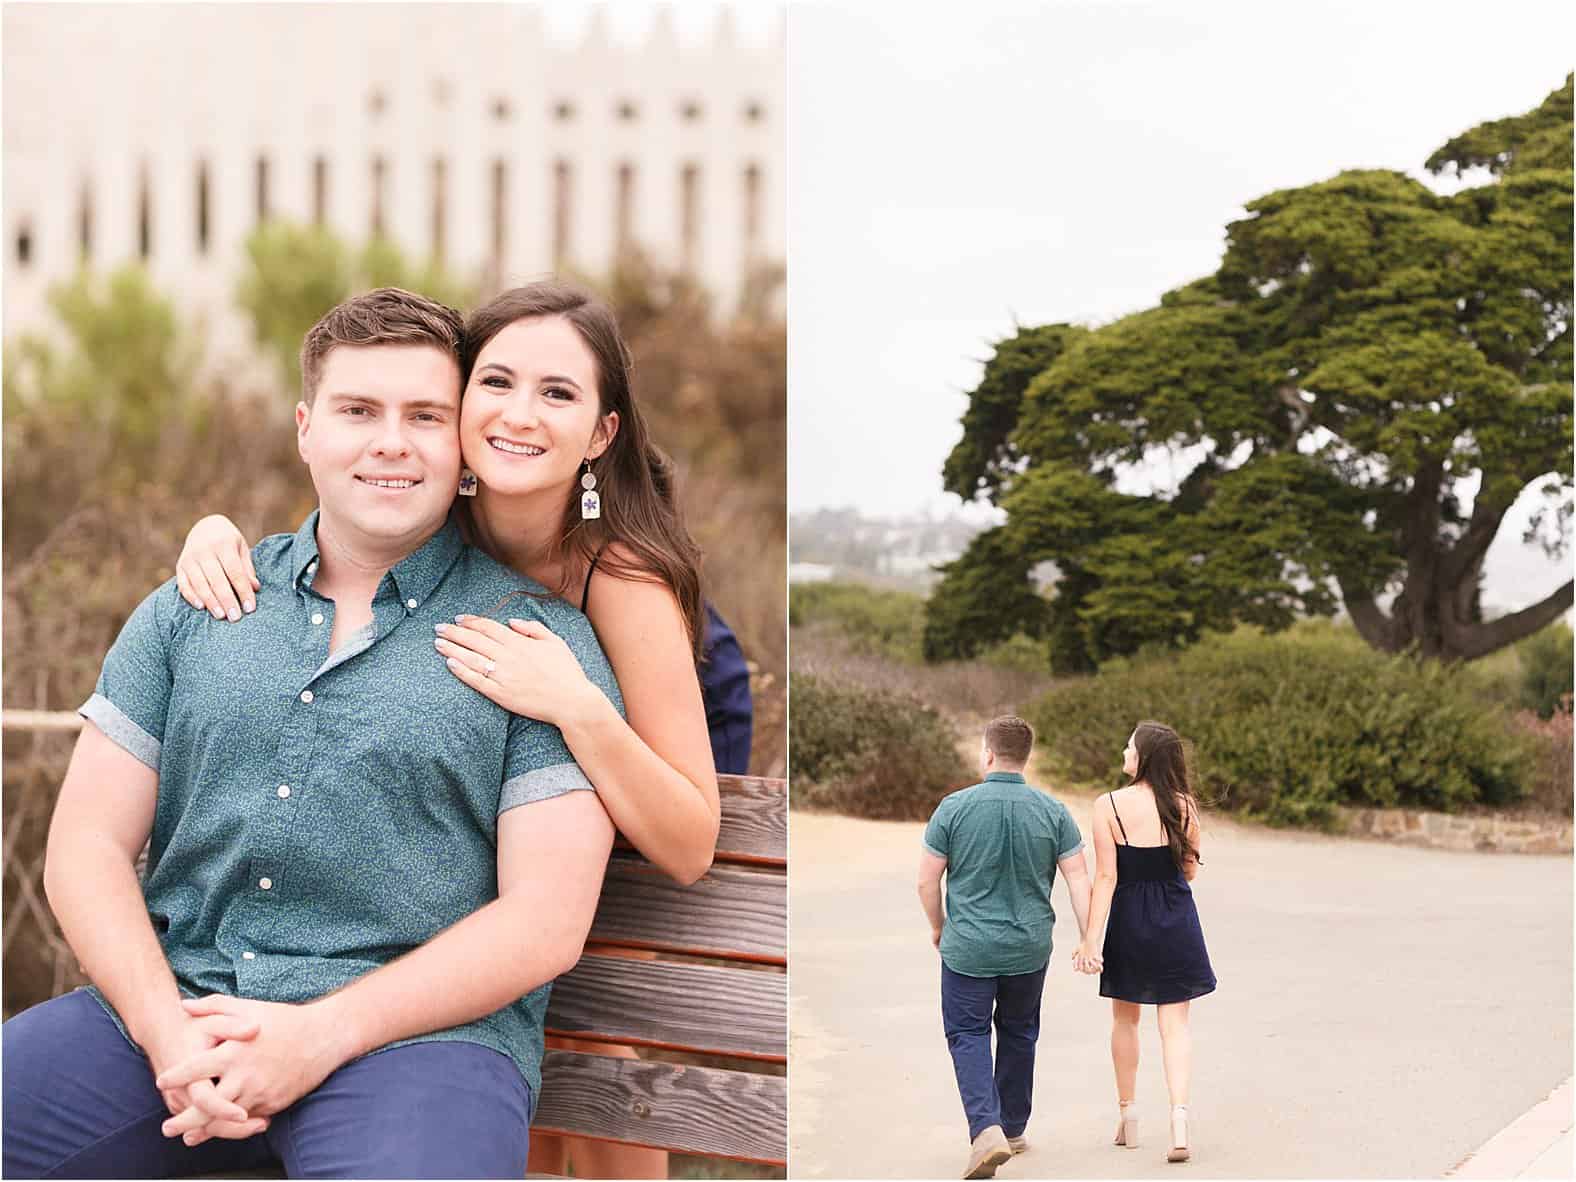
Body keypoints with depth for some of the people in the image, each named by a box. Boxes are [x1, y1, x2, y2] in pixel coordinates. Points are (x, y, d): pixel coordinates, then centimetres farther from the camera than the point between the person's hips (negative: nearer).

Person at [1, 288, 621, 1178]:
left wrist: (321, 1035, -13)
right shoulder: (187, 611, 13)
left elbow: (547, 919, -4)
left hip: (417, 1029, -3)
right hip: (169, 1002, 4)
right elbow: (88, 845, 9)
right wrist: (167, 1030, -9)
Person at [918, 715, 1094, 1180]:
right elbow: (1078, 879, -5)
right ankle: (1013, 1129, 29)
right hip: (1029, 949, 3)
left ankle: (986, 1128, -13)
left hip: (969, 948, -3)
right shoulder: (1053, 811, -4)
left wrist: (938, 927, 12)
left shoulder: (955, 807, -9)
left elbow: (927, 880, -5)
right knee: (1018, 1033, 19)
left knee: (968, 1034, 5)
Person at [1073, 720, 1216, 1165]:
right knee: (1174, 1023, 4)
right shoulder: (1184, 806, -5)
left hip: (1129, 919, -1)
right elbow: (1189, 870, 4)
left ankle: (1128, 1116, 26)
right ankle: (1179, 1121, -11)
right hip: (1177, 924, 2)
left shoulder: (1109, 805, -14)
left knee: (1125, 1019, 17)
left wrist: (1091, 938, -13)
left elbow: (1106, 877, -16)